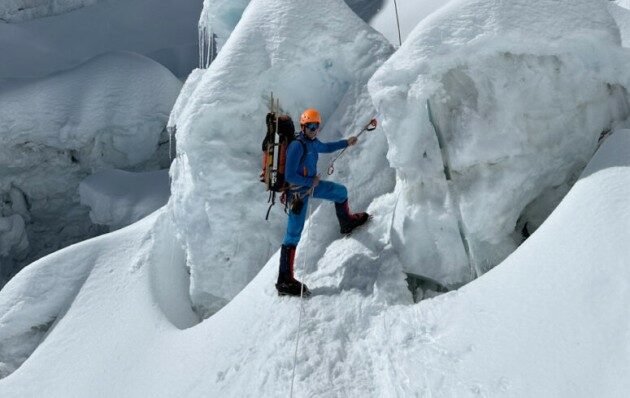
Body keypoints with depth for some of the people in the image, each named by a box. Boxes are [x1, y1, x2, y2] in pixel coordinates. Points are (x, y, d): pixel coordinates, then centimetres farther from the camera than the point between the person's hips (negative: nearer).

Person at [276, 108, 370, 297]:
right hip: (298, 192, -9)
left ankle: (347, 222, 51)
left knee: (341, 191, 22)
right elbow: (289, 176, -29)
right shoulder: (297, 146, -26)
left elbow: (325, 147, 26)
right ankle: (285, 281, -6)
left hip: (311, 184, 9)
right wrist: (311, 181, -17)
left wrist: (346, 142, 27)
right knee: (293, 235, -10)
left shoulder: (312, 142, 1)